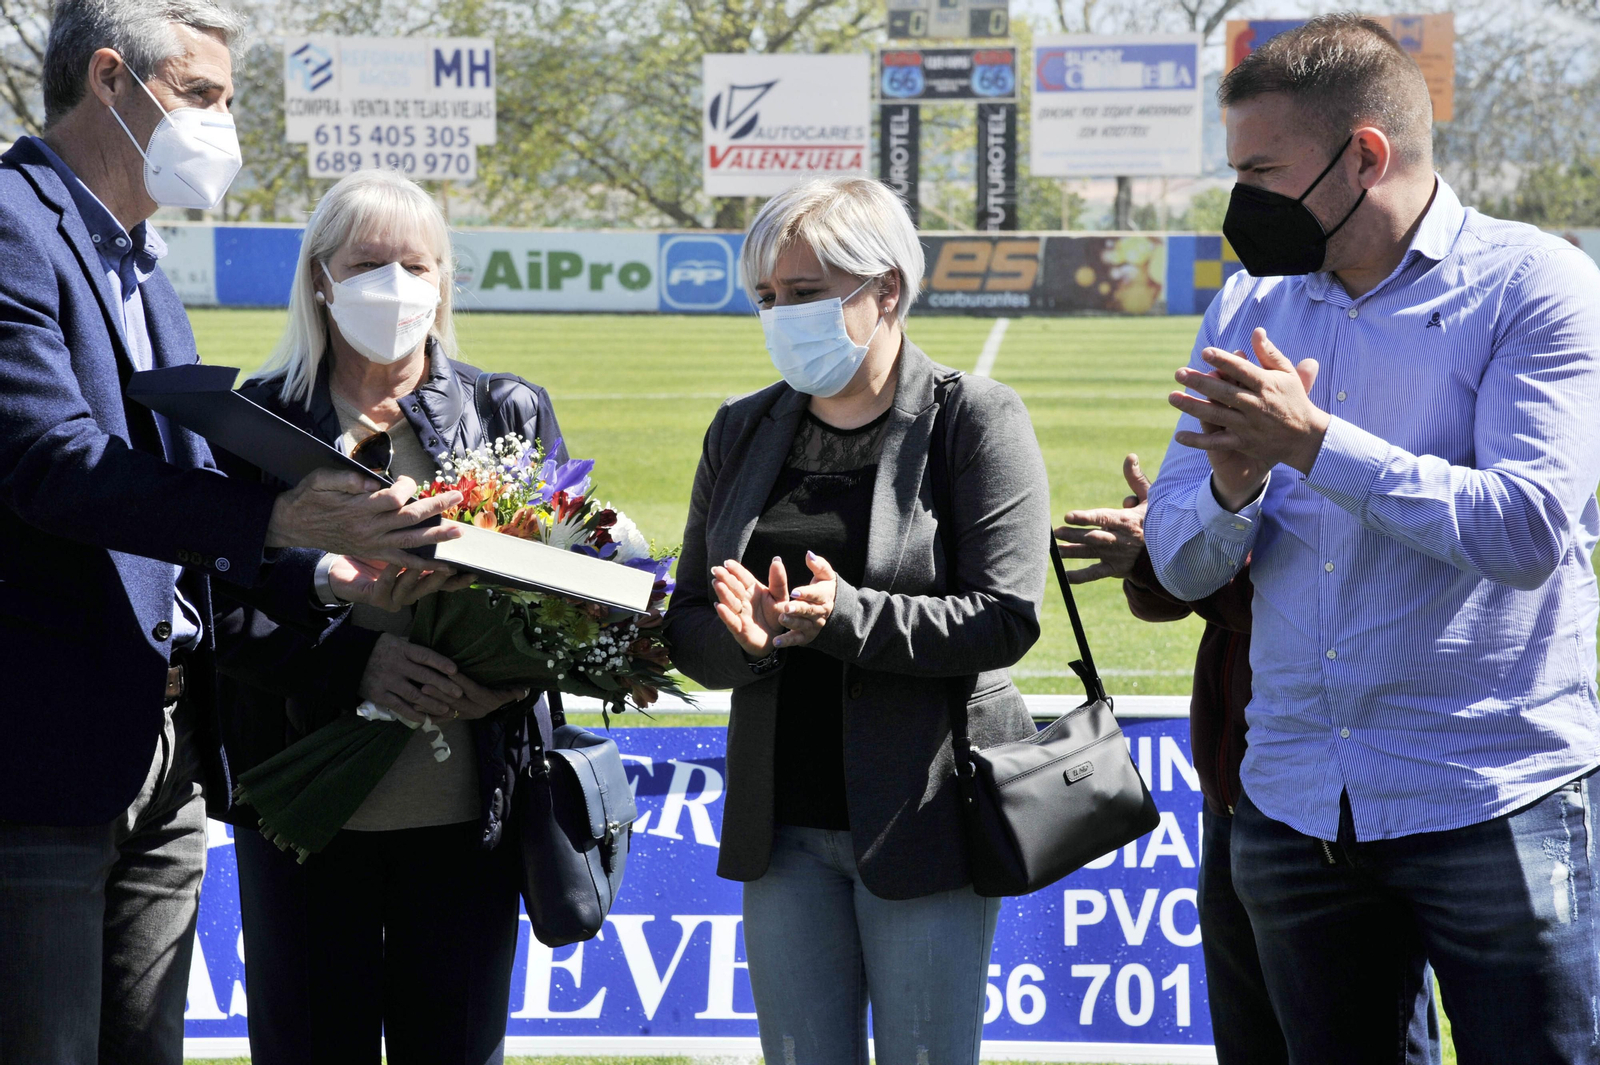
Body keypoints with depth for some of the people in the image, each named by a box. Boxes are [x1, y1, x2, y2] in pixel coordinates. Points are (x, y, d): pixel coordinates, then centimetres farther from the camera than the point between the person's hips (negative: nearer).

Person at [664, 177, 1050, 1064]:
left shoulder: (975, 420, -5)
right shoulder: (743, 433, 11)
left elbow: (1005, 617, -14)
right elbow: (689, 627, 10)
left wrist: (847, 617, -27)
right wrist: (743, 637, -15)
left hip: (922, 820, -5)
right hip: (783, 825, 5)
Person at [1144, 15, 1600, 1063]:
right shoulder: (1248, 308, 11)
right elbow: (1180, 563, 9)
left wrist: (1316, 445, -18)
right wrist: (1234, 487, -14)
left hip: (1493, 808, -5)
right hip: (1296, 808, 5)